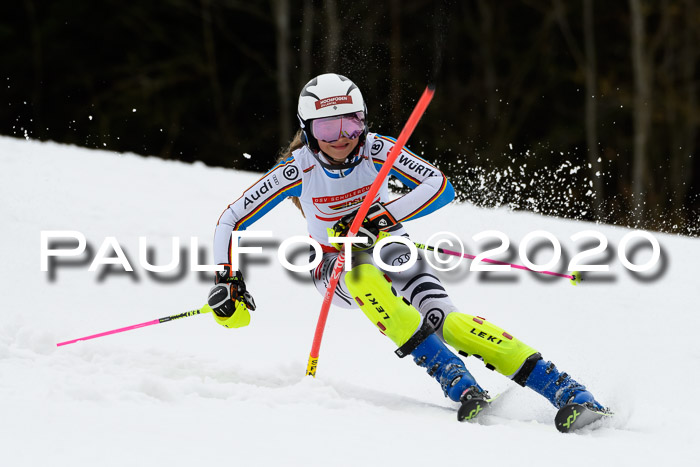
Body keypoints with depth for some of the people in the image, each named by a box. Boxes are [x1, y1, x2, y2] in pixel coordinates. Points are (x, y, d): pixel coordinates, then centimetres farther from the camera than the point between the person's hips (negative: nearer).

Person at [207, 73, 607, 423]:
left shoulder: (375, 150, -17)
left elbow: (440, 186, -26)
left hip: (385, 246, 0)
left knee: (443, 318, -26)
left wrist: (382, 217, -35)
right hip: (335, 266, 0)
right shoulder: (297, 170, -17)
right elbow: (231, 223, -11)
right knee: (359, 270, -38)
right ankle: (450, 374, -43)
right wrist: (228, 280, -23)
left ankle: (565, 390, -33)